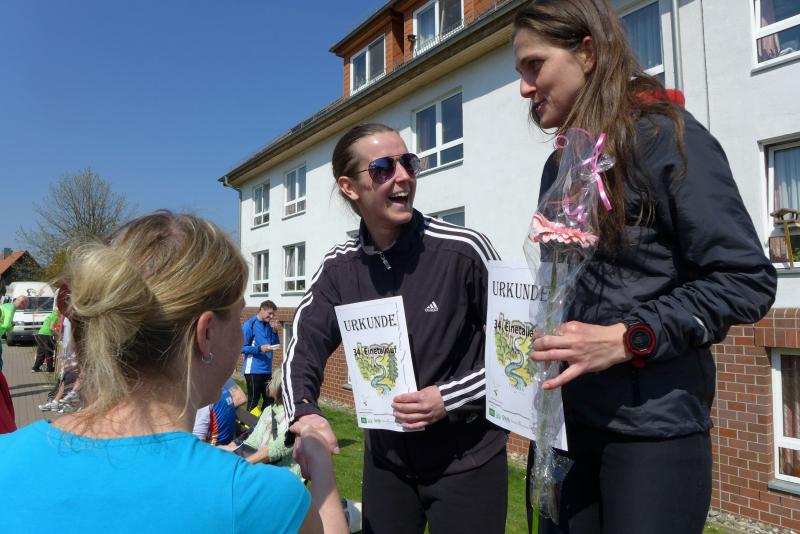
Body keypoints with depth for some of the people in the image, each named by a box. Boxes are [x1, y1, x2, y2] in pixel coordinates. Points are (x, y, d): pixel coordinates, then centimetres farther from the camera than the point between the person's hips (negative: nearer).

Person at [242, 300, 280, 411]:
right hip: (253, 370, -7)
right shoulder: (249, 325, -12)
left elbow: (275, 345, 13)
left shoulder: (268, 326, 10)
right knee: (253, 400, 2)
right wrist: (259, 349, -24)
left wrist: (274, 332, -2)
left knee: (269, 399, 13)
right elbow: (242, 347, -15)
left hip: (267, 370, 7)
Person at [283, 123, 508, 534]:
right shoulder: (338, 268, -4)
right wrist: (303, 413, -27)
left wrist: (450, 398, -20)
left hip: (467, 460, -3)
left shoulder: (464, 250, -16)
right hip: (385, 458, 4)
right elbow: (303, 351, -8)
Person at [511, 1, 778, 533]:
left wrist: (627, 339, -21)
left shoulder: (667, 137, -8)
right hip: (564, 415, 7)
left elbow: (747, 280, -13)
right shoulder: (561, 163, 13)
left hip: (650, 424, -6)